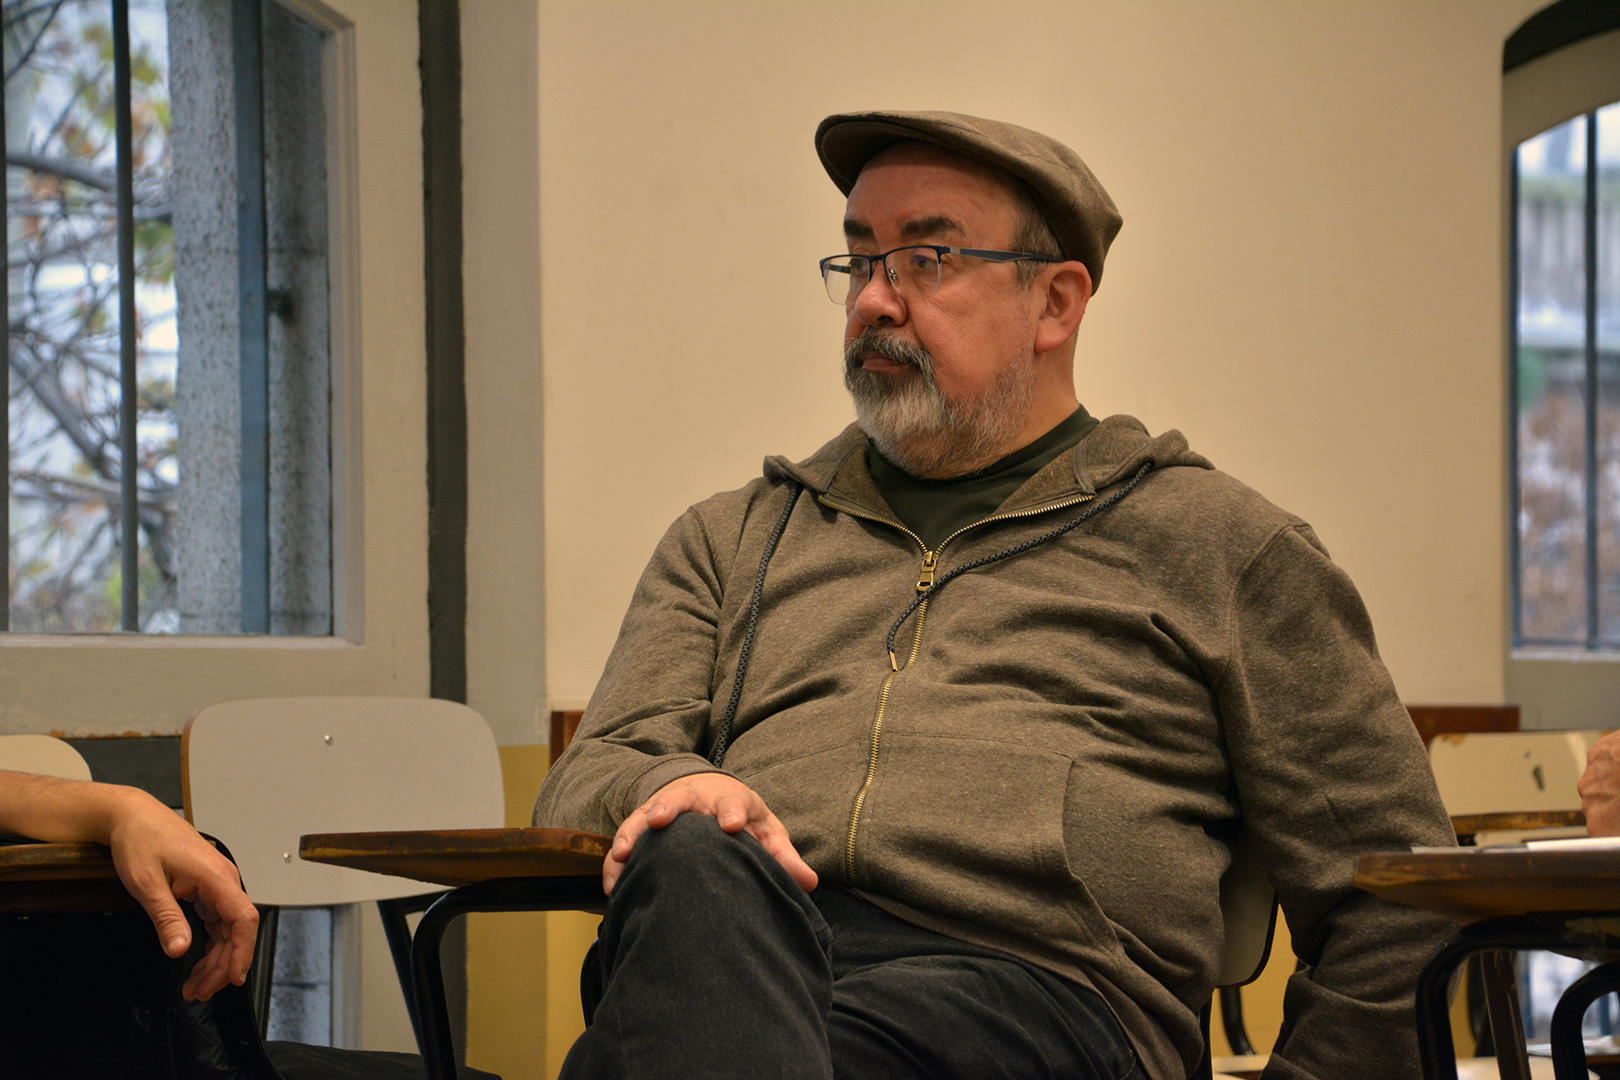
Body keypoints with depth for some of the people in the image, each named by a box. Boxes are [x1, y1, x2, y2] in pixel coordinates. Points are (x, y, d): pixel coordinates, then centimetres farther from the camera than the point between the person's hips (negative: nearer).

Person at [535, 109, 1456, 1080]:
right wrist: (671, 788, -6)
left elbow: (1390, 901, 16)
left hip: (1031, 985, -4)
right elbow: (584, 782, 18)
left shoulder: (1219, 545, 19)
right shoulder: (731, 542, 30)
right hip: (739, 956, 4)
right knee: (693, 865, -38)